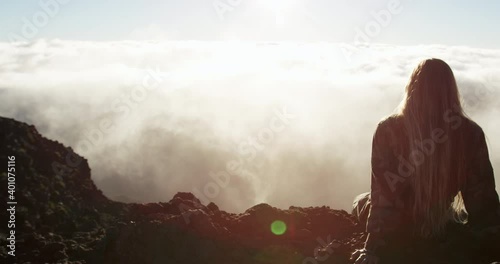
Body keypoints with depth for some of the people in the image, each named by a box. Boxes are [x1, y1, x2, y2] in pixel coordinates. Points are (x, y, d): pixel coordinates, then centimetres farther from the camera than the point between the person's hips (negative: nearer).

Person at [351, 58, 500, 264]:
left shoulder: (389, 130, -22)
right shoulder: (471, 133, -16)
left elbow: (383, 195, -19)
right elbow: (482, 197, -9)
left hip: (396, 229, -3)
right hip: (441, 229, 4)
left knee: (361, 201, 29)